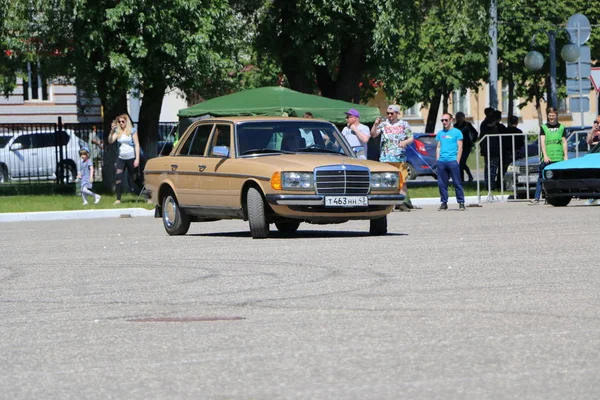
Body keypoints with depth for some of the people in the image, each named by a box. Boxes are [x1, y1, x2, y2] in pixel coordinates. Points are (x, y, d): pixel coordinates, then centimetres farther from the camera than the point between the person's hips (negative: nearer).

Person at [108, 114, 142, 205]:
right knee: (118, 177, -11)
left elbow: (137, 145, -5)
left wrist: (137, 159, -12)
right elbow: (110, 141, -2)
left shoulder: (132, 131, -3)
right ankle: (118, 199, -6)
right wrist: (112, 131, -17)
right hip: (121, 158, 4)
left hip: (131, 158, -4)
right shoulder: (118, 132, 6)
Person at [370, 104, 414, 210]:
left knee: (402, 181, -3)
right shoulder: (383, 124, 9)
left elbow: (411, 138, 11)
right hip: (386, 158, -1)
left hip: (400, 158, 1)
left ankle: (402, 203, 2)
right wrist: (375, 125, -17)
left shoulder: (404, 124, 11)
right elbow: (373, 135, 0)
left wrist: (405, 142, -10)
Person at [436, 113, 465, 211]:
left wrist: (457, 161, -8)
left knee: (457, 183, -4)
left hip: (453, 161, -5)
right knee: (441, 183, 4)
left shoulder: (456, 132, 2)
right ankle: (444, 203, 11)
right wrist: (437, 160, 9)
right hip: (441, 162, 5)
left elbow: (460, 147, -1)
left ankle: (461, 202, -1)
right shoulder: (440, 133, 17)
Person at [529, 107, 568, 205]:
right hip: (546, 159, -1)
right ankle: (536, 198, -7)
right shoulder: (544, 127, 8)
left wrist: (566, 156, 3)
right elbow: (542, 142, 1)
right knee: (541, 178, -6)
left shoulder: (561, 127, 12)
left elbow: (564, 143, 11)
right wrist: (545, 156, -11)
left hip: (559, 158, 1)